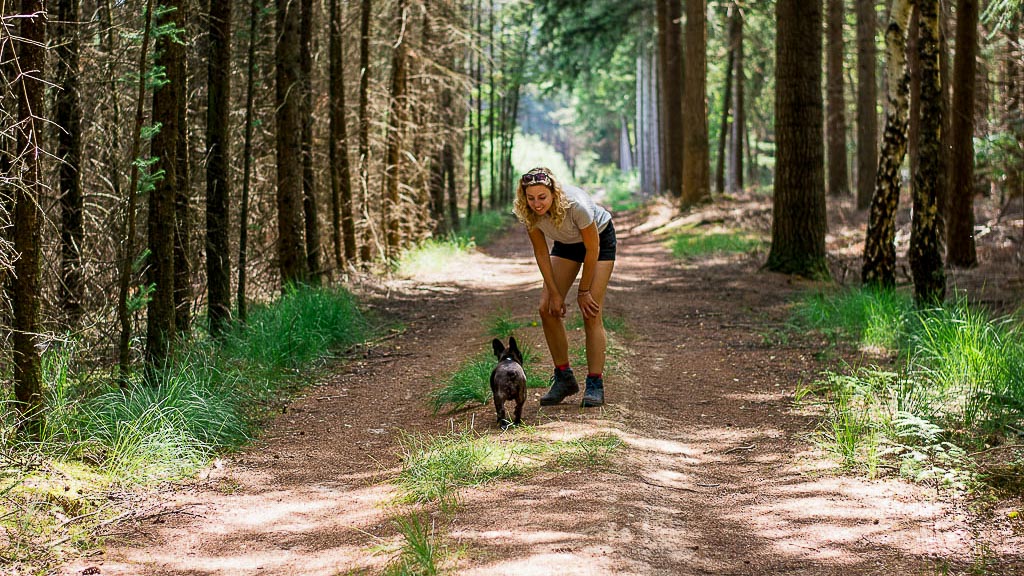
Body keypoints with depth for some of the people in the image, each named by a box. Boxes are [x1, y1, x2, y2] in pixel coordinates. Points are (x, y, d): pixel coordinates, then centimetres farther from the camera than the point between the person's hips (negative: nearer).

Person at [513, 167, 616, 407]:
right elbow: (541, 253, -12)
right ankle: (564, 378, 5)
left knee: (591, 313, -15)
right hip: (566, 243, 5)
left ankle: (595, 385, -11)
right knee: (547, 309, -7)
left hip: (599, 238, -5)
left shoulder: (576, 205, -40)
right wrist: (555, 293, -12)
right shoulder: (528, 213, -26)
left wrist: (583, 292, -17)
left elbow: (592, 250, -26)